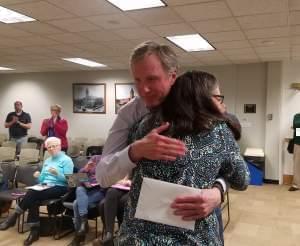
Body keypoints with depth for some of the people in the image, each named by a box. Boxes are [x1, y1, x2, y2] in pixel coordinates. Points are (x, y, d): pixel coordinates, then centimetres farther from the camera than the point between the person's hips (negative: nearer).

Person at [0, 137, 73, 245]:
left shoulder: (66, 160, -2)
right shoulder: (47, 161, 21)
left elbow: (68, 180, -9)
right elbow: (42, 179, 20)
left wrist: (57, 174, -25)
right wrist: (38, 176, -3)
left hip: (60, 188, -6)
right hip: (45, 186, 6)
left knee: (32, 193, -29)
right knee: (33, 199, -28)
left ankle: (14, 216, -15)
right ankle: (34, 231, -26)